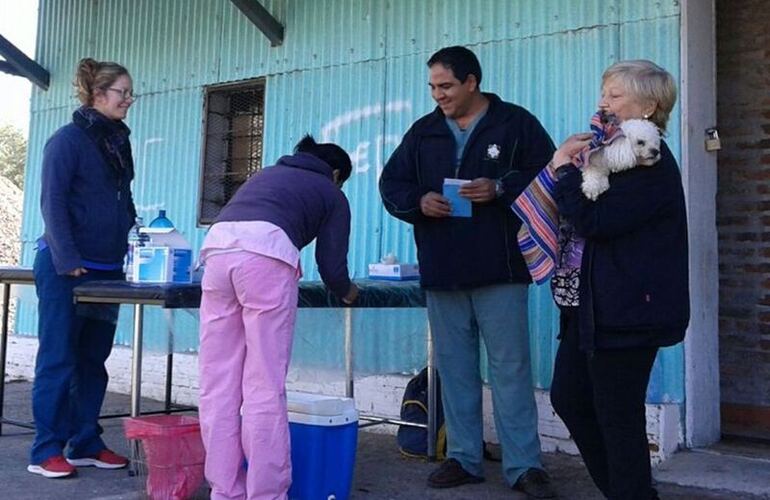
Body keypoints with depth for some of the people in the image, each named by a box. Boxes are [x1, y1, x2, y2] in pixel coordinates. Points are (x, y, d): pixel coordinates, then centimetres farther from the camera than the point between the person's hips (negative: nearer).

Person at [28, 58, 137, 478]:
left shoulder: (118, 142, 14)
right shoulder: (69, 139, -7)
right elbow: (53, 203, -13)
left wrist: (130, 248, 13)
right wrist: (69, 262, -18)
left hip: (106, 270, 7)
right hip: (65, 269, -7)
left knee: (93, 359, 10)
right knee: (58, 359, -2)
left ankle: (86, 444, 18)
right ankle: (46, 451, 7)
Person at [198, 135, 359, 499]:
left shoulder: (267, 174, 38)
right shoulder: (331, 193, 24)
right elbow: (331, 264, 17)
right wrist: (346, 291, 40)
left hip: (217, 246, 5)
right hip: (265, 253, -5)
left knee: (218, 386, 7)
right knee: (265, 388, -1)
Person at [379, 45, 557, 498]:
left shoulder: (516, 123, 2)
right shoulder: (423, 131, 13)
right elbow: (391, 184, 15)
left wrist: (499, 188, -16)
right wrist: (418, 201, -7)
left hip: (500, 270, -4)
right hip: (441, 273, 4)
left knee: (511, 367, -1)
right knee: (454, 368, 10)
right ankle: (464, 458, 21)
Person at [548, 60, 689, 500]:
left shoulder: (651, 162, -14)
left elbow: (594, 221, -23)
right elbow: (586, 219, 17)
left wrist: (565, 167, -13)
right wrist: (570, 167, 3)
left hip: (626, 312, -10)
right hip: (591, 306, 10)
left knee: (618, 417, 0)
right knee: (568, 398, 15)